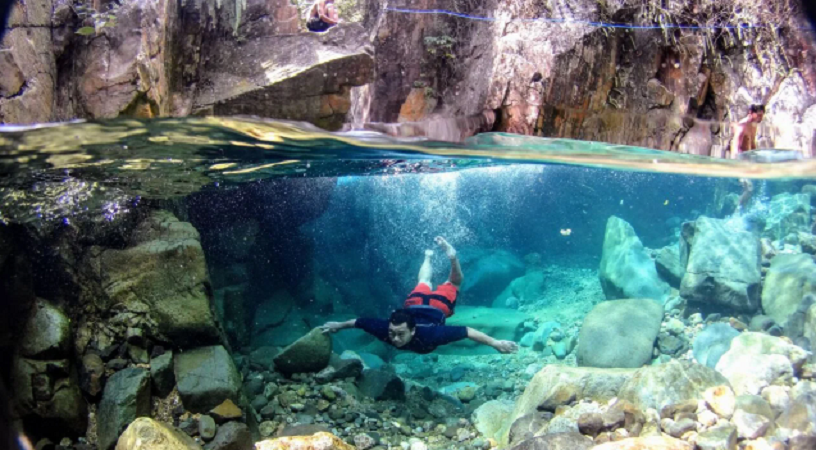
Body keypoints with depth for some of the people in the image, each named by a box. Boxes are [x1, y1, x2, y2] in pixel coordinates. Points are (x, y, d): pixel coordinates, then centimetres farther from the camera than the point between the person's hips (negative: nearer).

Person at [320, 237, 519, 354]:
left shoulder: (429, 334, -47)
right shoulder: (385, 329, -39)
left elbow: (468, 331, -45)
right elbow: (358, 321, -21)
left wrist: (496, 343, -44)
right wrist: (338, 325, -6)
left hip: (437, 306, -4)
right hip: (414, 304, 4)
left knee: (452, 285, 28)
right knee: (423, 284, 37)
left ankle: (452, 257, 34)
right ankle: (428, 256, 61)